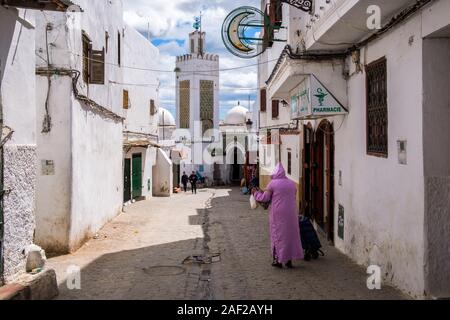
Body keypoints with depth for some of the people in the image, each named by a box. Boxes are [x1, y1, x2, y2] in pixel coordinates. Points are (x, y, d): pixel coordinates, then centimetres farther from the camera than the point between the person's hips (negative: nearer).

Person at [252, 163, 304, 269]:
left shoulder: (272, 184, -7)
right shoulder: (292, 184, 8)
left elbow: (265, 198, -3)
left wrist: (256, 193, 13)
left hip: (278, 214, -4)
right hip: (291, 213, 4)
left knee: (278, 235, 6)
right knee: (291, 235, 12)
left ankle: (278, 260, 9)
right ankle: (289, 260, 17)